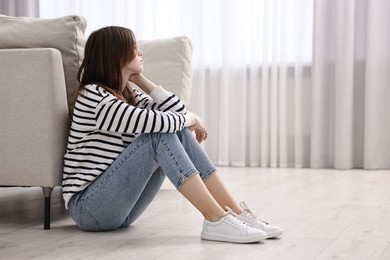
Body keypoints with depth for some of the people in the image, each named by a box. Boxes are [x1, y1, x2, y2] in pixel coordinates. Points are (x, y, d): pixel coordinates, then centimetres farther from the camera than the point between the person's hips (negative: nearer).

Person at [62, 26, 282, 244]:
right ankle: (216, 220, -29)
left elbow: (178, 111, 2)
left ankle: (236, 213, -14)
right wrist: (191, 119, -6)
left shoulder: (129, 94, 13)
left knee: (179, 131, -9)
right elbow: (154, 121, -24)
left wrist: (140, 79, 3)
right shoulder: (94, 96, -14)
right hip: (90, 207, -8)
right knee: (159, 134, -24)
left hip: (121, 206, 8)